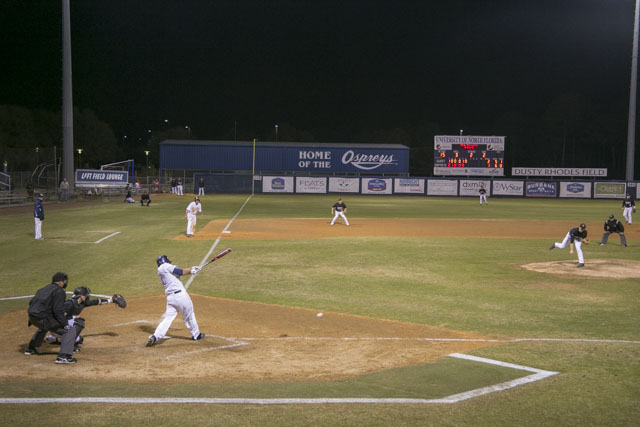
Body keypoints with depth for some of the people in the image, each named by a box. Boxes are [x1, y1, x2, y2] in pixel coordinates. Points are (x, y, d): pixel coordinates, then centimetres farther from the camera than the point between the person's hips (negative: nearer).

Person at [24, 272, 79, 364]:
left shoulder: (44, 289, 21)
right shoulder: (59, 291, -7)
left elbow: (31, 302, 24)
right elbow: (57, 310, -17)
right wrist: (65, 324, -15)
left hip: (32, 317, 9)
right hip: (43, 318, -9)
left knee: (43, 327, 44)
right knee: (70, 330, -7)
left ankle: (30, 348, 52)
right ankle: (63, 356, -21)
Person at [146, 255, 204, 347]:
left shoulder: (160, 272, 19)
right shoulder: (165, 266, -4)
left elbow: (178, 272, 19)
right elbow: (180, 272, -9)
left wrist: (191, 270, 17)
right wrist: (191, 271, 8)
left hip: (170, 297, 6)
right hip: (180, 294, -6)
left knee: (167, 318, 5)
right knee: (189, 314, 11)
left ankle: (155, 336, -10)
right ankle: (196, 335, 25)